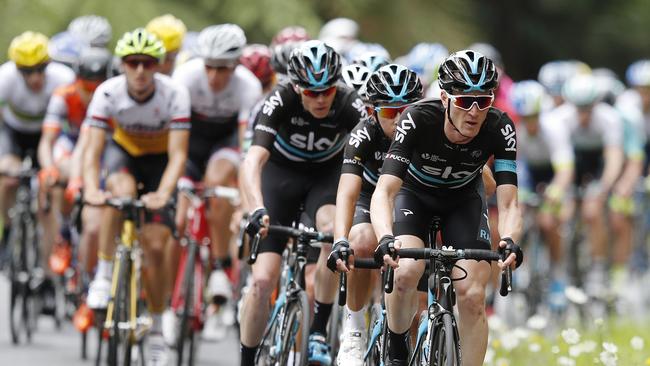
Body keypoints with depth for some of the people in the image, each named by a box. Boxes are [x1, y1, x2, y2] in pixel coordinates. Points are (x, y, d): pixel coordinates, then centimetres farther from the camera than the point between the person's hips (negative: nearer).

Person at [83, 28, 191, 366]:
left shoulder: (174, 94, -29)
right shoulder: (108, 93, -27)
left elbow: (178, 154, -33)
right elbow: (92, 150, -30)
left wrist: (163, 193, -50)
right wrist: (91, 189, -48)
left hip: (159, 158, -1)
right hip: (122, 151, 1)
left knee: (154, 247, -10)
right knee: (122, 190, -36)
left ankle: (156, 329, 7)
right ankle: (104, 273, -21)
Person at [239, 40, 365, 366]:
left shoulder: (349, 105, -28)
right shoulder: (281, 100, -30)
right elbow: (253, 161, -41)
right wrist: (257, 210, -57)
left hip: (326, 174, 0)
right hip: (281, 172, 0)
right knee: (263, 280, -12)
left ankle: (318, 333, -18)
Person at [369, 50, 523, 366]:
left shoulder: (500, 129, -31)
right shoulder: (418, 120, -36)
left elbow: (508, 203, -34)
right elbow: (385, 191, -42)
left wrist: (509, 241, -56)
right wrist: (386, 239, -61)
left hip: (464, 199, 2)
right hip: (415, 194, -2)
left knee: (472, 297, -13)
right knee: (406, 272, -27)